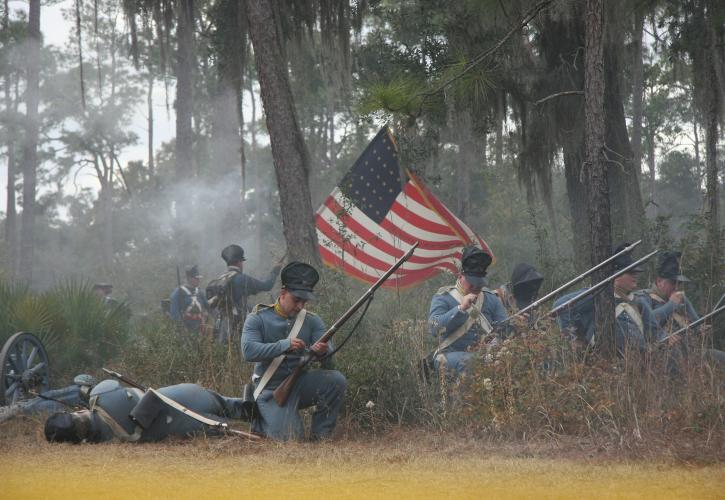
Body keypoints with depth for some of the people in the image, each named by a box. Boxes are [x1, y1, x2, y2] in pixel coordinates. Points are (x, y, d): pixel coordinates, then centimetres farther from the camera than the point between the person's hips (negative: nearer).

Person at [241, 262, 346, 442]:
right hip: (272, 389, -4)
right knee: (289, 437, -21)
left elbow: (330, 357, -5)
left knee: (336, 380, -22)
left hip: (301, 384, 4)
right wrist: (285, 345, -31)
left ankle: (321, 433, -5)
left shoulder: (312, 320, 4)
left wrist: (323, 352, -31)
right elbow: (248, 351, -22)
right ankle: (260, 419, 13)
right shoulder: (258, 319, -6)